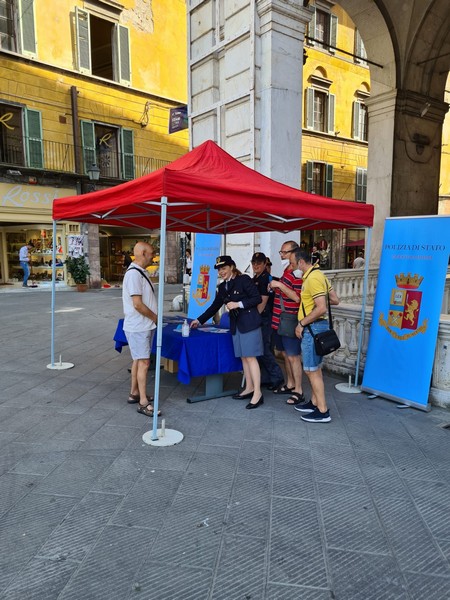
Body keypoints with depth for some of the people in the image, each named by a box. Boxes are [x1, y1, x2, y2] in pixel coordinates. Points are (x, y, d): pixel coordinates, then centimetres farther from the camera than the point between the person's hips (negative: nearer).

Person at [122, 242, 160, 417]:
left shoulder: (141, 272, 11)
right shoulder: (133, 274, -20)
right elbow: (137, 304, -24)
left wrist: (154, 319, 10)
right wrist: (155, 318, -12)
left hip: (145, 325, 10)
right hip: (138, 327, -10)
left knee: (138, 361, 17)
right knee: (144, 362, -6)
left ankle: (134, 393, 29)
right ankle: (143, 403, 0)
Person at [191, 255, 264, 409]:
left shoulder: (244, 280, -8)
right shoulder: (222, 287, 13)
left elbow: (257, 298, -12)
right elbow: (215, 306, 20)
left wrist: (238, 304, -17)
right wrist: (199, 320, 19)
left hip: (249, 323, -7)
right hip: (236, 325, 7)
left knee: (250, 357, -8)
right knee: (243, 357, 9)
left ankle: (257, 393, -3)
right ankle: (249, 388, 18)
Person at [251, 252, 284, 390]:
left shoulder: (266, 278, -12)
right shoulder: (254, 279, 17)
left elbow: (263, 301, -17)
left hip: (264, 318, -9)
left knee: (263, 349, -7)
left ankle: (276, 376, 4)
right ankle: (265, 378, 20)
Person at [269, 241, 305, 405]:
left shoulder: (297, 274, -16)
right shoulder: (286, 271, 14)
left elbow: (297, 298, -24)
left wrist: (279, 285, -23)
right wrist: (274, 287, 11)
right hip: (280, 321, 10)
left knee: (293, 356, -2)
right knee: (285, 354, 17)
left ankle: (298, 391, 8)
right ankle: (289, 384, 31)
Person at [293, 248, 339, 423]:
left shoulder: (313, 278, -18)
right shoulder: (318, 274, 12)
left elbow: (321, 308, -25)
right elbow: (335, 300, 16)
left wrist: (301, 324, -17)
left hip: (313, 327, -10)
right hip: (316, 326, 10)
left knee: (312, 370, -3)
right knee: (315, 368, 17)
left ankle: (322, 411, 4)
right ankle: (314, 403, 28)